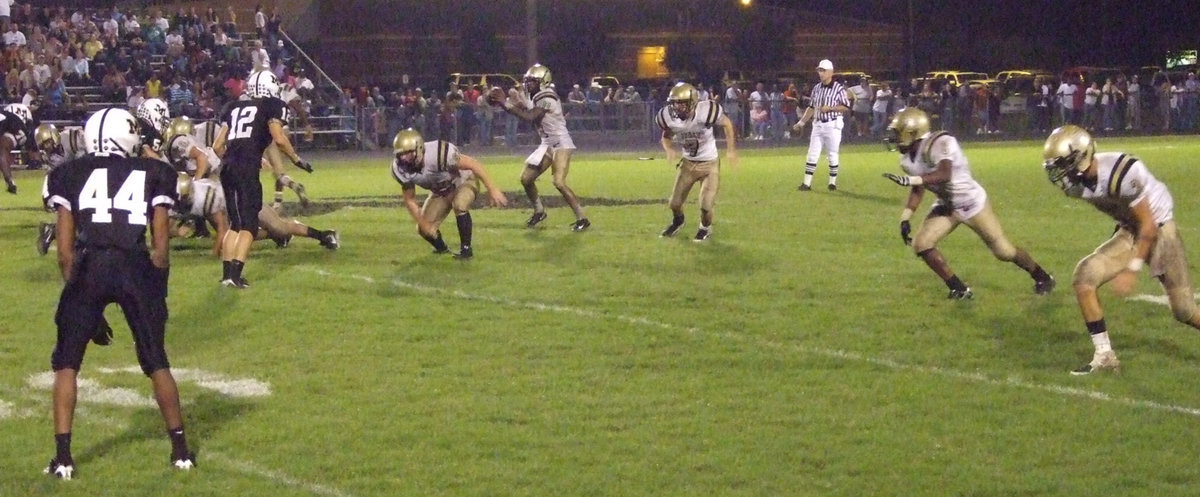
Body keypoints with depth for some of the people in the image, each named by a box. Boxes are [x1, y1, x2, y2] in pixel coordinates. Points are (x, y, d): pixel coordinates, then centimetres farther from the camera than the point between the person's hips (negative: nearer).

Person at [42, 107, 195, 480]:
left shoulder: (71, 175, 15)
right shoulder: (154, 174, 15)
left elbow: (65, 251, 11)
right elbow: (160, 248, 10)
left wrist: (77, 290, 20)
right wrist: (156, 293, 20)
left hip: (89, 267, -1)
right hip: (136, 267, 1)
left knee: (66, 362, 13)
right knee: (156, 361, 16)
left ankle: (63, 457, 6)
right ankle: (180, 449, 22)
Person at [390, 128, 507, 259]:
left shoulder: (438, 154, -41)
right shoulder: (401, 169, -23)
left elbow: (473, 164, -32)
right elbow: (410, 200, -9)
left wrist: (492, 189, -31)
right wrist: (423, 223, -18)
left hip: (463, 181, -5)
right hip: (440, 192, 5)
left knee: (459, 206, -35)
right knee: (424, 229, -2)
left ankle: (466, 249, -17)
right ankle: (442, 248, 31)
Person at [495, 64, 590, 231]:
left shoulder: (547, 99, -19)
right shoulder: (534, 98, 10)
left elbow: (529, 117, -24)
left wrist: (505, 104, -21)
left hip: (561, 144, -10)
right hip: (547, 144, 10)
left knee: (559, 182, -21)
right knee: (526, 178, 10)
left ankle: (582, 219, -13)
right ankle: (539, 211, 29)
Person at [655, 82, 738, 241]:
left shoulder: (705, 112, -29)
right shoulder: (669, 117, -17)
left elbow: (727, 124, -8)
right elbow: (666, 136, 5)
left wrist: (730, 149, -8)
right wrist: (669, 149, -16)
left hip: (709, 164, -4)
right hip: (688, 163, 4)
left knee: (705, 206, -9)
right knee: (675, 203, 7)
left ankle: (706, 227, 28)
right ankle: (678, 221, 44)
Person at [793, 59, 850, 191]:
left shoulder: (838, 88, -7)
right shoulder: (816, 88, 9)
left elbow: (846, 107, -9)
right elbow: (811, 108, 15)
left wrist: (829, 108, -18)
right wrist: (801, 123, 9)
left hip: (832, 125, -5)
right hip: (818, 125, 5)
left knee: (832, 155, 2)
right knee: (812, 154, 1)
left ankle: (832, 182, 14)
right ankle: (807, 183, 2)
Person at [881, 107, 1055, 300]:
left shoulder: (940, 145, -31)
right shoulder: (908, 158, -5)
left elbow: (944, 175, -46)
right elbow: (917, 190, 7)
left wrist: (910, 180, -52)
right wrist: (905, 219, 1)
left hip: (972, 202, -7)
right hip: (947, 206, 7)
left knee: (1003, 251, 3)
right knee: (922, 244, -8)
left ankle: (1042, 277, 28)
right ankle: (959, 289, 4)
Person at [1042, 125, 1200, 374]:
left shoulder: (1122, 174, -34)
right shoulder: (1078, 181, -12)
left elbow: (1149, 227, -26)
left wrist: (1132, 270, -24)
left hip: (1158, 229, -6)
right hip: (1128, 233, 6)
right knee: (1084, 277, -13)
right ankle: (1104, 355, -5)